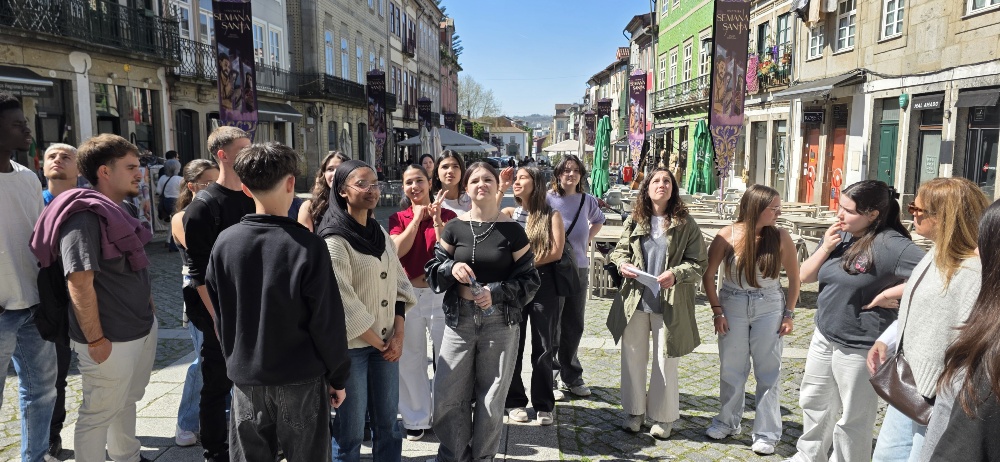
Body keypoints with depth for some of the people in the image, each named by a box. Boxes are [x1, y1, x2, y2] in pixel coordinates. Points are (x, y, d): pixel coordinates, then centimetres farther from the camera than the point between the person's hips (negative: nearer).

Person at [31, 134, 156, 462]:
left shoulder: (122, 210, 8)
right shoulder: (85, 216, -21)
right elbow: (79, 282, -25)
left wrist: (148, 306, 19)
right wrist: (95, 340, -23)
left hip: (142, 328, 9)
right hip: (111, 338, -9)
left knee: (126, 401, 24)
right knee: (99, 413, 7)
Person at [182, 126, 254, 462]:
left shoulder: (253, 199, 7)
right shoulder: (204, 206, -11)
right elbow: (199, 272, -13)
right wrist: (219, 318, -17)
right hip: (222, 315, -6)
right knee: (217, 386, 7)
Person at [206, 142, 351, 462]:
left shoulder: (224, 242, -5)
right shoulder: (308, 245, -17)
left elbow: (218, 309, 5)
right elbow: (328, 321, -14)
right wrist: (338, 376, -2)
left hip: (245, 377, 4)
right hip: (301, 378, -3)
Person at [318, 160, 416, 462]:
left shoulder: (380, 233, 10)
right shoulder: (334, 239, -12)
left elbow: (398, 284, 10)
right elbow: (343, 301, -17)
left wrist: (398, 334, -2)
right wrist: (378, 342, -10)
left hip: (387, 343, 6)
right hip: (350, 346, -6)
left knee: (388, 423, 14)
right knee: (350, 430, 4)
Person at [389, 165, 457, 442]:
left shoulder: (448, 216, 1)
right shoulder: (398, 218, 5)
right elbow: (398, 250, -12)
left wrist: (437, 220, -18)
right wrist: (417, 217, -11)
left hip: (442, 292, -1)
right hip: (409, 293, 1)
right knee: (411, 359, 8)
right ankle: (416, 419, 22)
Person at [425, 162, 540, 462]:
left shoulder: (512, 230, -3)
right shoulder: (455, 227, 1)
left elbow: (529, 279, -1)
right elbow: (433, 269, 6)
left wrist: (496, 292, -16)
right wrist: (451, 268, -16)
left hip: (500, 322, -1)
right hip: (459, 320, 2)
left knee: (491, 398, 10)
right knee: (448, 396, 5)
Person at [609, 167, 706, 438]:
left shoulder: (686, 225, -3)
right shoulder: (634, 221, 4)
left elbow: (699, 264, -4)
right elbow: (620, 249, 14)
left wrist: (676, 275, -21)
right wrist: (623, 263, -8)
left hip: (669, 302, -2)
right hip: (636, 299, 3)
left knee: (666, 360, 8)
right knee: (633, 356, 11)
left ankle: (663, 417, 24)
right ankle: (635, 411, 28)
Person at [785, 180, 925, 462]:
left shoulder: (890, 244, -20)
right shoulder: (838, 235, 1)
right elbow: (804, 276, 5)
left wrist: (886, 295, -22)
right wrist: (826, 247, -10)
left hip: (859, 346, -8)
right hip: (824, 336, 8)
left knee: (853, 419, 10)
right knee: (814, 402, 24)